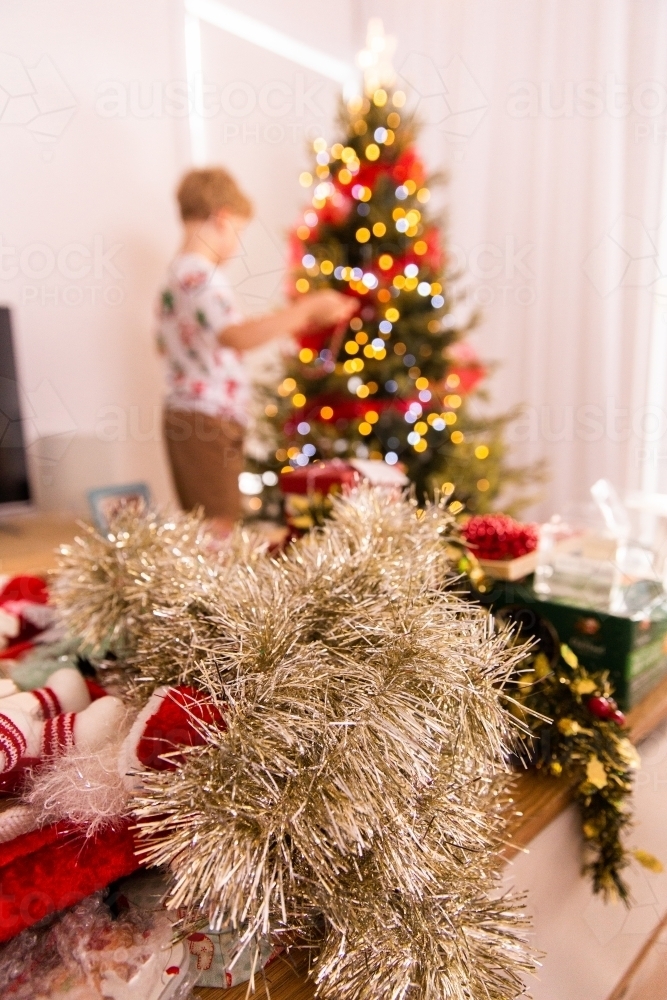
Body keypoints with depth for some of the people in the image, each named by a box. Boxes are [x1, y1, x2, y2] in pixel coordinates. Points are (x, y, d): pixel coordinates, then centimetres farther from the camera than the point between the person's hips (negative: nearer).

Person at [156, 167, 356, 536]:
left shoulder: (176, 274, 16)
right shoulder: (203, 276, -16)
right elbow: (236, 336, -34)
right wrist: (306, 311, -34)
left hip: (183, 416, 10)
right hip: (209, 421, -10)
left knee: (200, 528, 16)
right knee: (217, 527, -5)